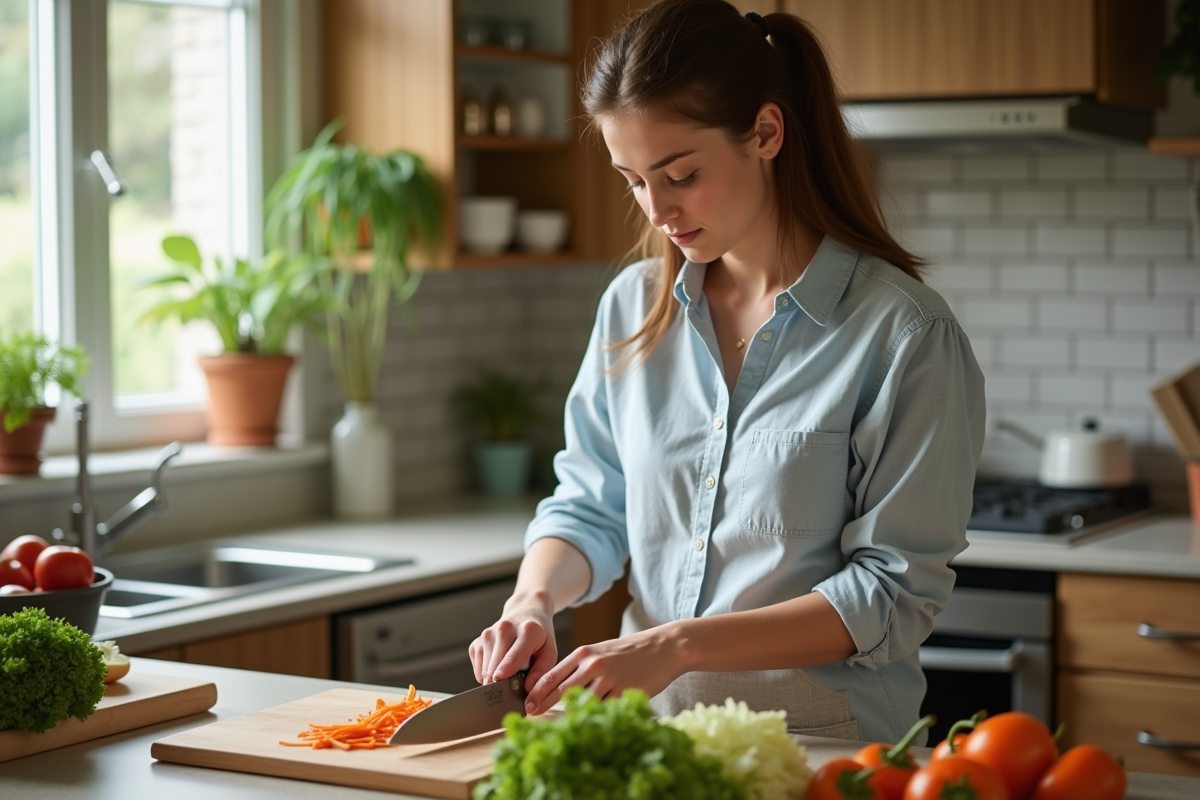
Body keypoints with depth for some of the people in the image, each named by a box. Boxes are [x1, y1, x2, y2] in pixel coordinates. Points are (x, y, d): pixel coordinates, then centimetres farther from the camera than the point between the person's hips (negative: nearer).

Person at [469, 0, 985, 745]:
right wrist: (535, 599, -4)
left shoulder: (904, 333, -7)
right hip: (652, 727, 4)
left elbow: (894, 594, -10)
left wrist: (678, 644, -18)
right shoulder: (633, 306, 10)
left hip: (825, 744, -4)